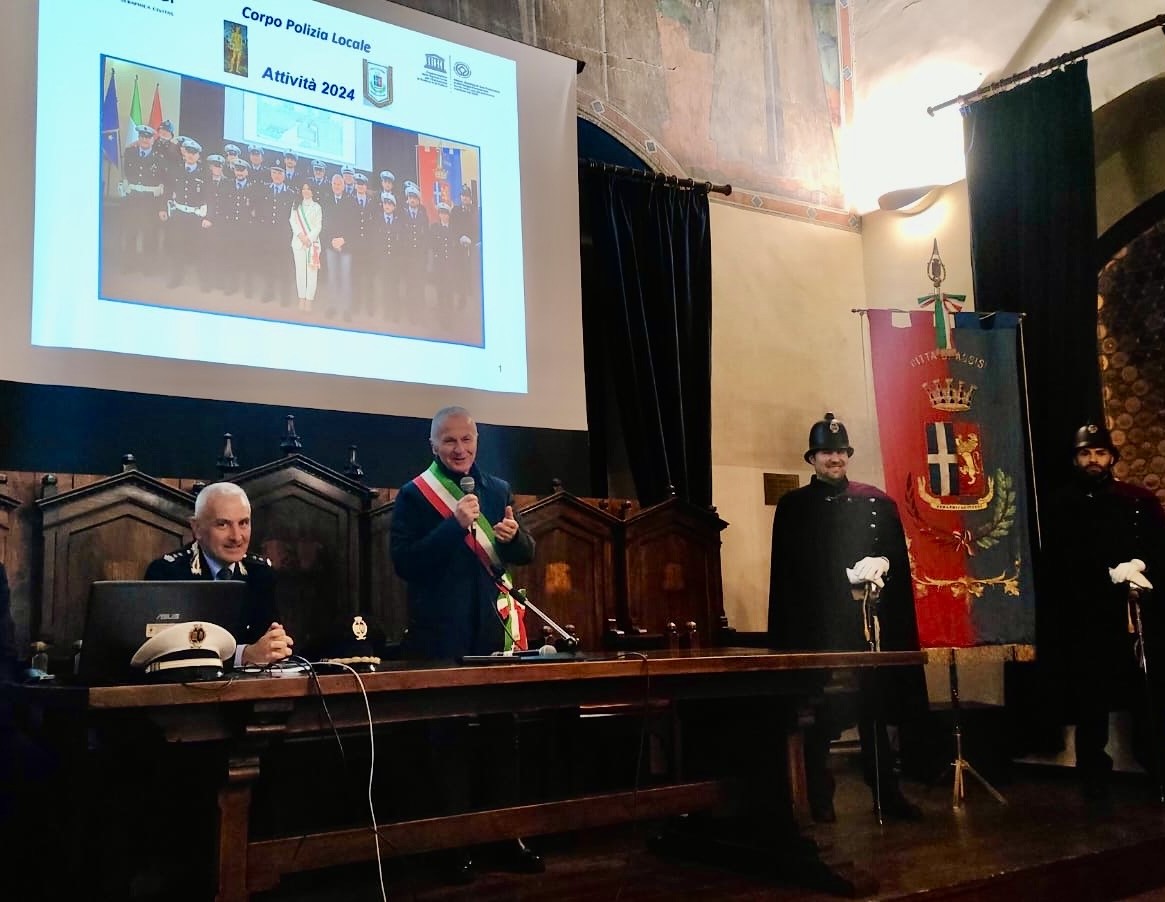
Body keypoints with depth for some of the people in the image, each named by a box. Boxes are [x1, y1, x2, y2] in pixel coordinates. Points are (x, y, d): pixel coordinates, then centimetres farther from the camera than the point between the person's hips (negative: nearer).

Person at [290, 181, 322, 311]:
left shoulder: (316, 207, 6)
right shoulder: (296, 206, 13)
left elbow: (318, 226, 0)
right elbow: (293, 223, 6)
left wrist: (309, 238, -12)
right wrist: (301, 236, -10)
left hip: (312, 242, -2)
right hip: (298, 242, 2)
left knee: (312, 271, -7)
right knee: (300, 271, 2)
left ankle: (309, 299, -5)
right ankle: (301, 298, 7)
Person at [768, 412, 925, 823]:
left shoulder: (878, 503, 12)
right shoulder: (793, 507, 6)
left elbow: (899, 562, 10)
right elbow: (786, 573, 0)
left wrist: (877, 581, -10)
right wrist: (846, 586, -10)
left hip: (870, 623, 2)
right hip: (817, 626, -2)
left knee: (875, 708, 6)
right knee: (821, 714, 2)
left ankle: (887, 794, 15)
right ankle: (821, 799, 11)